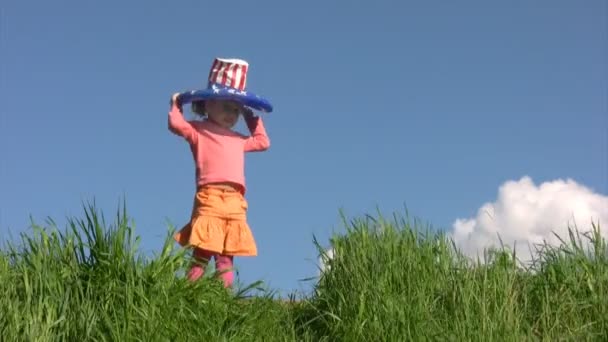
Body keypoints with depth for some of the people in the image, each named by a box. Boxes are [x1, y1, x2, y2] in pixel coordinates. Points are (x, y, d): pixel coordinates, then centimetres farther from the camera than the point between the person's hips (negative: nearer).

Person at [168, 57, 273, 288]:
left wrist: (253, 120, 40)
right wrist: (176, 104, 10)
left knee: (227, 252, 1)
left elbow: (263, 142, 40)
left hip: (235, 201, 6)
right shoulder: (198, 130, 10)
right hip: (209, 196, -6)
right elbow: (176, 124, -5)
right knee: (204, 247, -11)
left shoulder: (238, 139, 27)